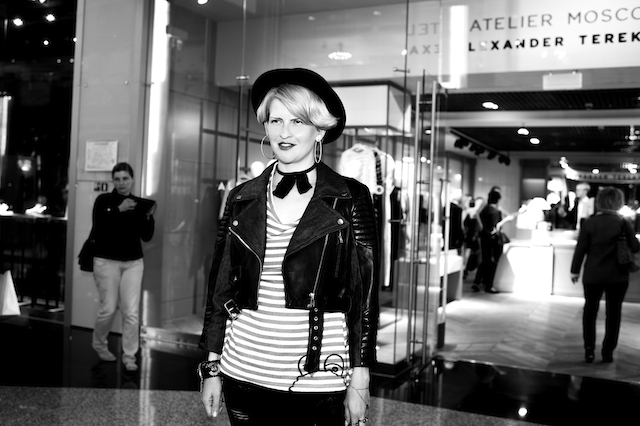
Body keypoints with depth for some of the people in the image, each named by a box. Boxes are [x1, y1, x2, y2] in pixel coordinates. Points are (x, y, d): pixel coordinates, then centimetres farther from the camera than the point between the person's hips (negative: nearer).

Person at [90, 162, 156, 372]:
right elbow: (98, 230, -16)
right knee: (109, 308, 3)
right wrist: (119, 210, -23)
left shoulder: (139, 203, 4)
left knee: (131, 311, -2)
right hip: (107, 260, -2)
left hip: (133, 262, 2)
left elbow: (146, 236, 1)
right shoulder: (103, 201, -3)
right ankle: (99, 344, 31)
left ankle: (129, 356, 9)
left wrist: (149, 216, -16)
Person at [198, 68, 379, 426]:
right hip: (244, 372, 3)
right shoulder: (242, 199, 3)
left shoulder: (350, 199, -5)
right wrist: (212, 367, 6)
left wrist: (359, 381, -6)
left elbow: (365, 293, -5)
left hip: (317, 379, -2)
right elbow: (220, 286, 7)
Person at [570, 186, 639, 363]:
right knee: (613, 313, 9)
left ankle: (589, 350, 11)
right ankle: (608, 352, 11)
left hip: (593, 275, 1)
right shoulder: (623, 223, -7)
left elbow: (580, 249, -5)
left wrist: (575, 270, 4)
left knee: (590, 311, 13)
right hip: (617, 275, 0)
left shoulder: (589, 222, -6)